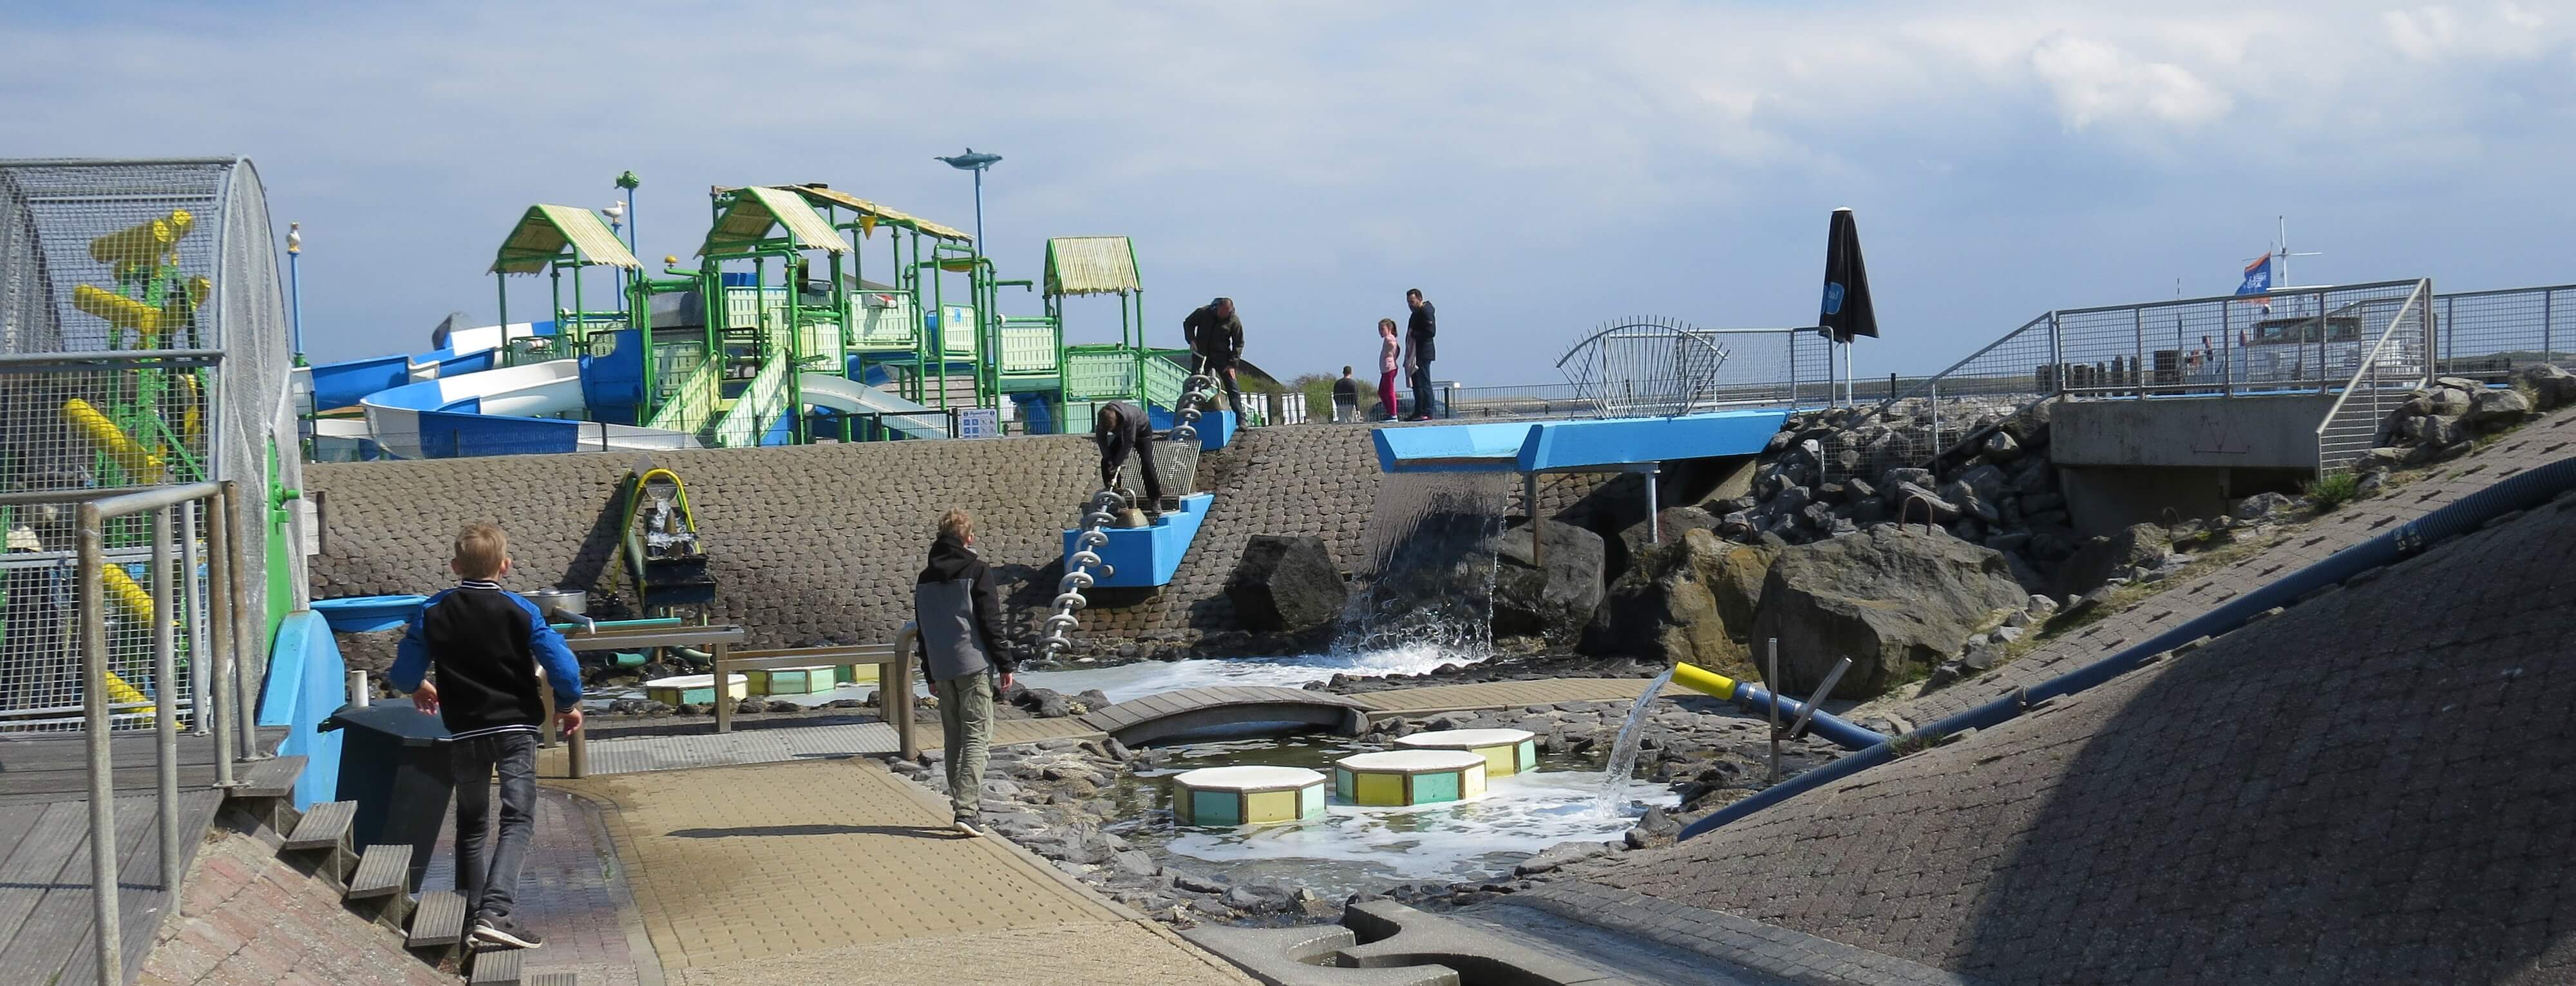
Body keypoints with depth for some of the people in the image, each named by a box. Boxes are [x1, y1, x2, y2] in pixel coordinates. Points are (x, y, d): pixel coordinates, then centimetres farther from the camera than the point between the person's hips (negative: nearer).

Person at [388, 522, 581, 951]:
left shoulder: (434, 613, -2)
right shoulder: (520, 611, -8)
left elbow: (403, 674, 0)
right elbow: (562, 666, -12)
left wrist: (419, 688, 23)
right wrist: (570, 705, 6)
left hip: (464, 732, 3)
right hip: (516, 728, -3)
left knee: (471, 824, 17)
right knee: (517, 820, -5)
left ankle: (470, 912, 21)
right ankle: (495, 911, -22)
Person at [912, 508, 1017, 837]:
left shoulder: (924, 579, 12)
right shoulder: (976, 571, -6)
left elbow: (923, 631, 16)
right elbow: (991, 623, -10)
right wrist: (1005, 664, -4)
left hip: (942, 669, 5)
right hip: (974, 665, -5)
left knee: (952, 739, 14)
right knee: (976, 738, -7)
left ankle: (962, 806, 15)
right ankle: (968, 810, -18)